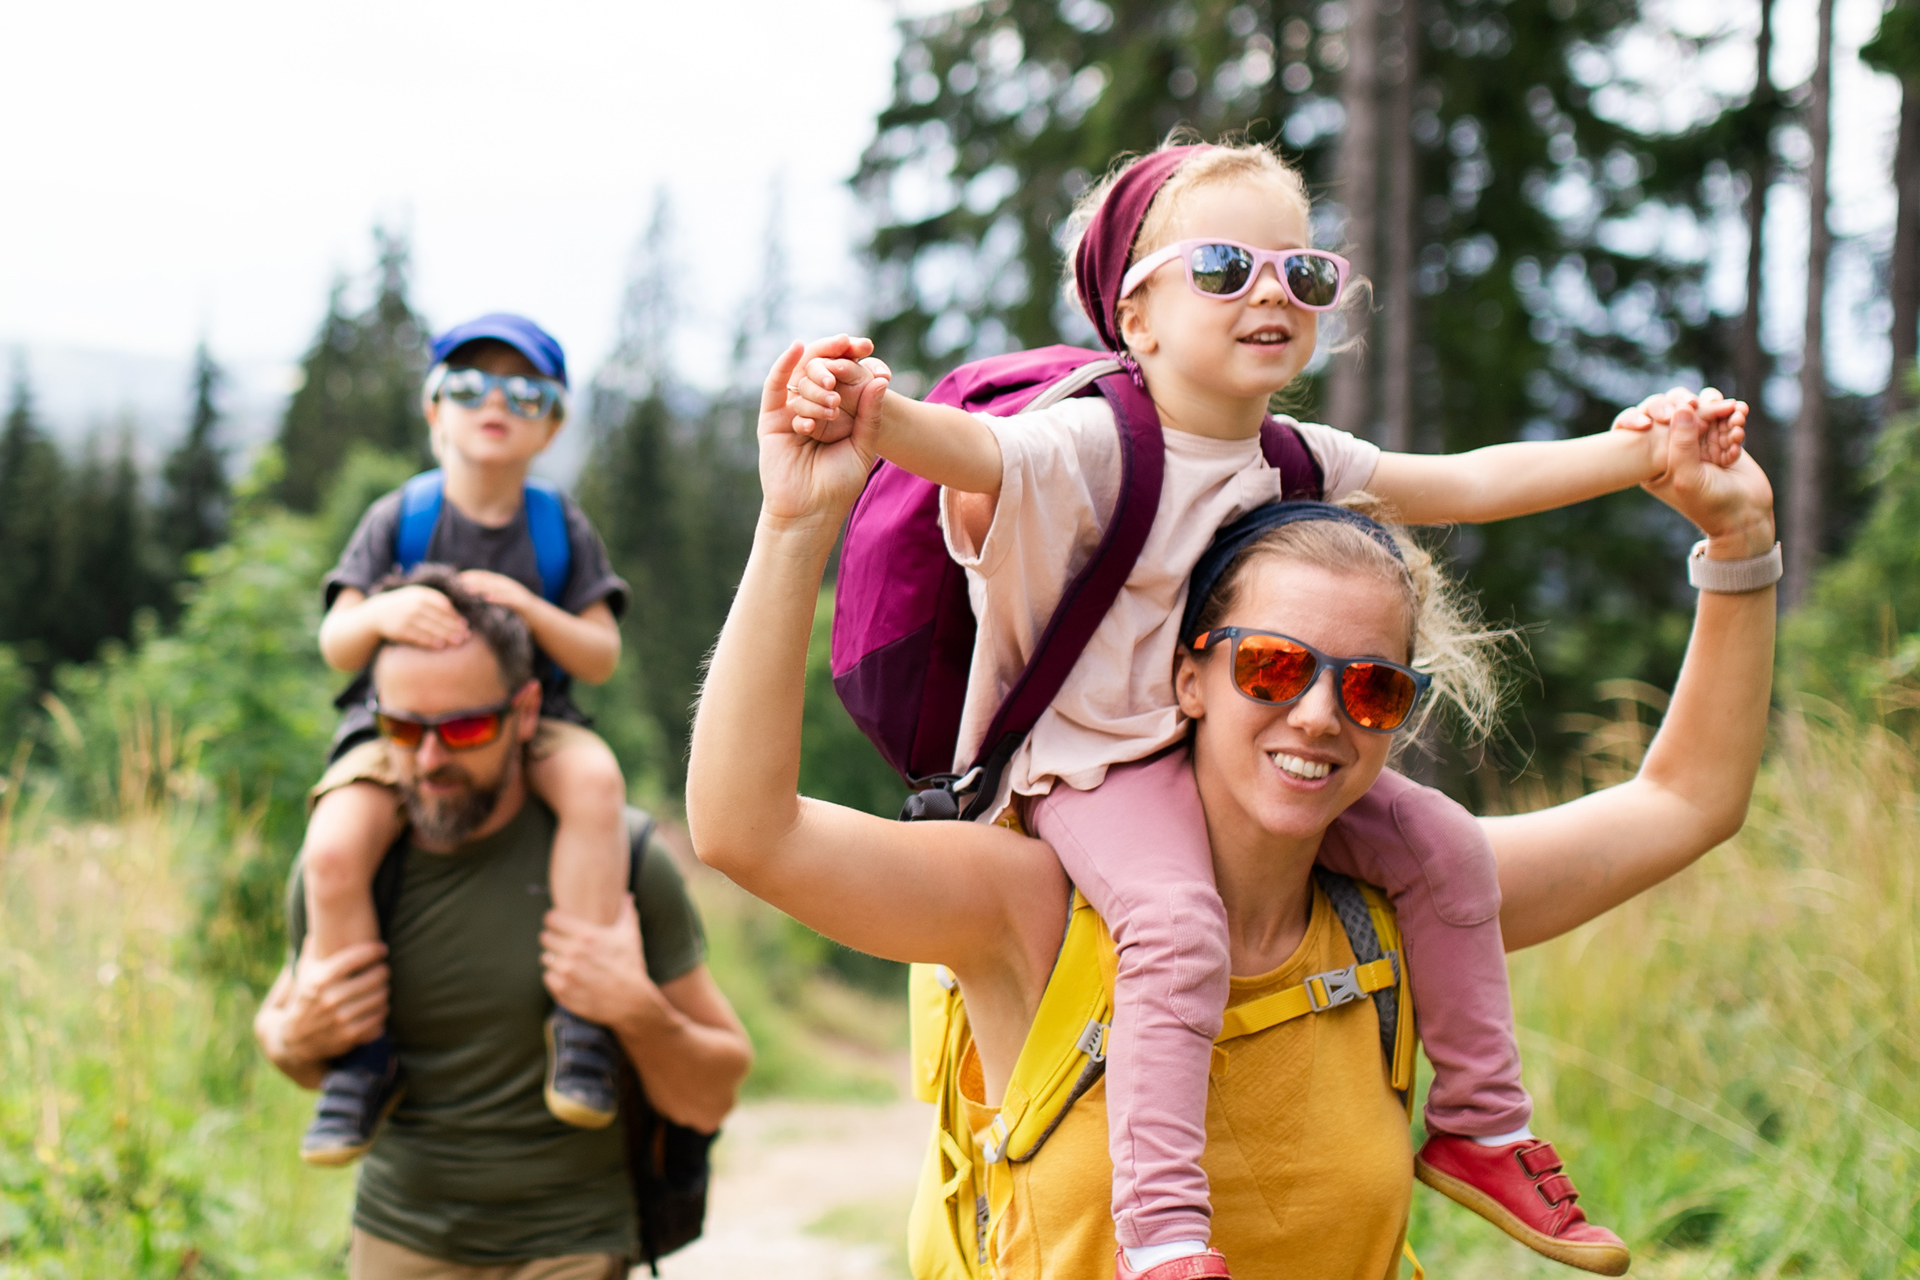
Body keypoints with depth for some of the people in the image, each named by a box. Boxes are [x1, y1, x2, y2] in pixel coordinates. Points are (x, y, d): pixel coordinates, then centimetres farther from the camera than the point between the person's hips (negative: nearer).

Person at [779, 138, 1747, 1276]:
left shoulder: (1305, 462, 3)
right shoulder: (1089, 448, -20)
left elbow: (1468, 484, 9)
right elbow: (969, 448, -38)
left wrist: (1634, 454, 1)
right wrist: (872, 413, -61)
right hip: (1102, 757, -7)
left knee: (1444, 846, 1)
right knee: (1180, 924, -32)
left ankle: (1480, 1128, 17)